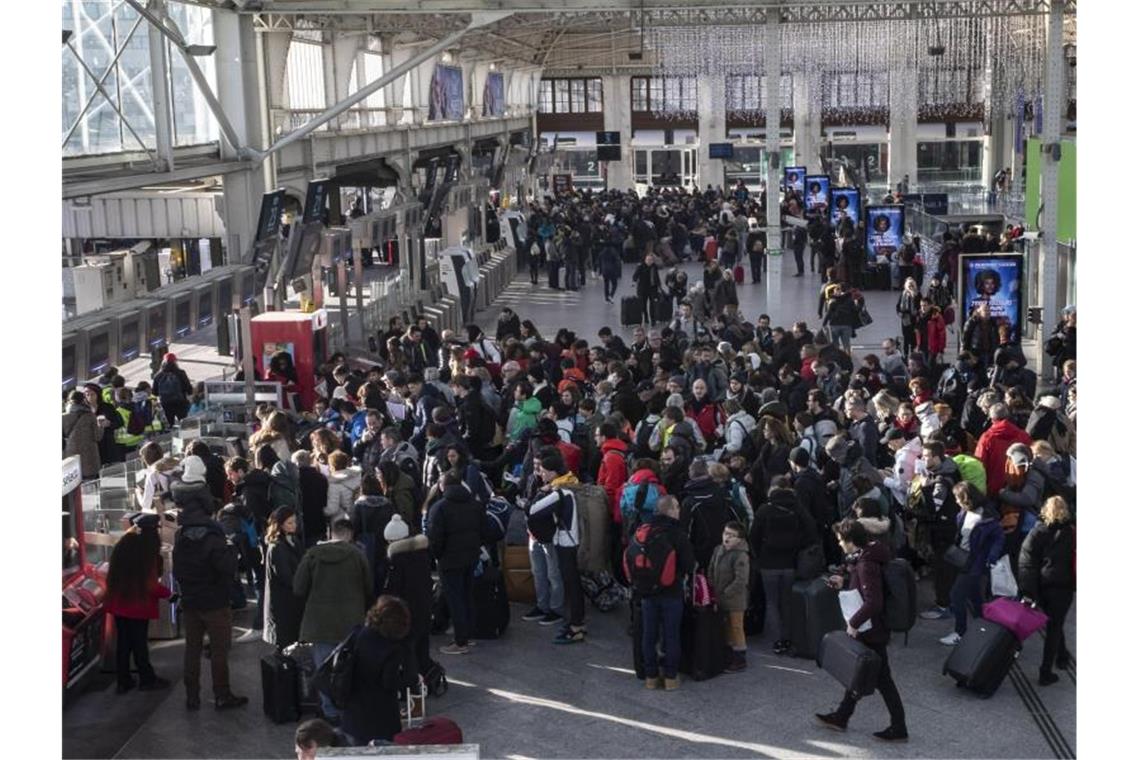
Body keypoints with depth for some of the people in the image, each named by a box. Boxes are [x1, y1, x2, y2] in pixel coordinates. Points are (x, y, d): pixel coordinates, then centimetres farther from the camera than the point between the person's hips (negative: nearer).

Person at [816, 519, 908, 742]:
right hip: (868, 627, 11)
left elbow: (873, 602, -32)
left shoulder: (866, 564, -27)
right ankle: (842, 716, 32)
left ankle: (898, 728, 13)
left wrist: (853, 623, -23)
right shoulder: (867, 554, 4)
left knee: (881, 677, 2)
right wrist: (844, 583, 11)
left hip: (872, 631, -11)